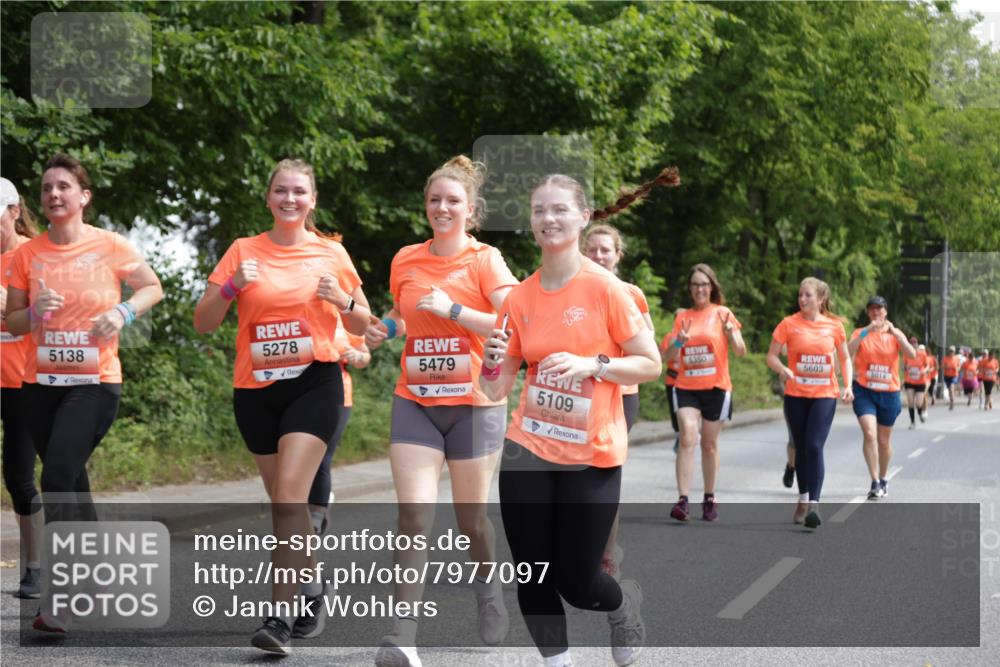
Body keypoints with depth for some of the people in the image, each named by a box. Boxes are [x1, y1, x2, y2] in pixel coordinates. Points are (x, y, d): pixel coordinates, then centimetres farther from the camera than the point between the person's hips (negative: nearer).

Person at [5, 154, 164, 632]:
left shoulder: (111, 246, -5)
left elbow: (152, 288, 8)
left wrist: (123, 311, -11)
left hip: (95, 382, -4)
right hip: (40, 383, 4)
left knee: (58, 475, -19)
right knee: (71, 482, 15)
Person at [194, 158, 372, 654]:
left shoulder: (332, 253, 3)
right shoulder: (244, 251, 4)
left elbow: (361, 325, 11)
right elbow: (202, 323, 1)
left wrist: (342, 301, -10)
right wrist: (231, 286, -15)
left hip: (314, 382, -2)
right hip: (256, 389, 3)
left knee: (289, 493, -17)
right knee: (283, 500, 11)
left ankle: (281, 612, -14)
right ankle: (312, 585, 34)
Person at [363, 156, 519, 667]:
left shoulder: (486, 260, -5)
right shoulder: (405, 261, 7)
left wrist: (452, 309, -21)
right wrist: (384, 329, 3)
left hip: (474, 403, -2)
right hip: (415, 403, 3)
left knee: (472, 515, 9)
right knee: (414, 514, -11)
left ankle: (489, 593, 39)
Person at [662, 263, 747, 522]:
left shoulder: (723, 313, 0)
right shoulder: (683, 317, 7)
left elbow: (741, 351, -6)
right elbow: (668, 356, 7)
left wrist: (730, 332, -25)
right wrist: (678, 342, -13)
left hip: (716, 387, -1)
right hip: (686, 387, 1)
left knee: (709, 443, 8)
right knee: (687, 438, -15)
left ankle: (709, 499, 23)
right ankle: (682, 500, -19)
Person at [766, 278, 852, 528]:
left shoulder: (834, 325, 1)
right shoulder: (789, 324, -2)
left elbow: (845, 358, 12)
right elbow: (771, 356, 0)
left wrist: (848, 385, -1)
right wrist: (783, 370, -21)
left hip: (825, 395, -1)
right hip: (795, 395, 1)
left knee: (814, 447, -15)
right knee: (801, 448, 12)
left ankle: (814, 505, -15)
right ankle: (803, 499, 29)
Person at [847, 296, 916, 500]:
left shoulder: (895, 334, 4)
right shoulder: (860, 333, 1)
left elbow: (912, 354, -12)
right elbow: (848, 353, -18)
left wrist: (894, 332, -21)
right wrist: (867, 331, -24)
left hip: (889, 393, 2)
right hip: (864, 391, -2)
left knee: (884, 440, 12)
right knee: (870, 434, -19)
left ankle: (883, 479, 31)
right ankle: (875, 482, -17)